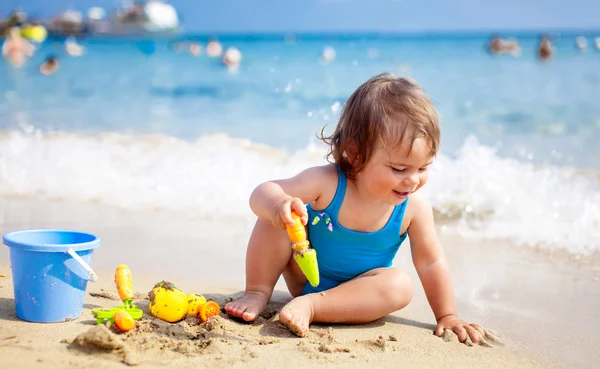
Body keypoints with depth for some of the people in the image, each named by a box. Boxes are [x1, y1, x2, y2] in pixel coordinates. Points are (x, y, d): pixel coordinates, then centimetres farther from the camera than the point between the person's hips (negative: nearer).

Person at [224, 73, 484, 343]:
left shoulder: (414, 207, -22)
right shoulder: (327, 182, -28)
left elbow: (431, 262, -11)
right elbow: (262, 194, -31)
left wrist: (447, 316, -10)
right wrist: (278, 204, -55)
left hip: (358, 293, 1)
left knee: (400, 285, -30)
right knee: (277, 217, -22)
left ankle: (311, 305, -29)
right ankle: (258, 293, -10)